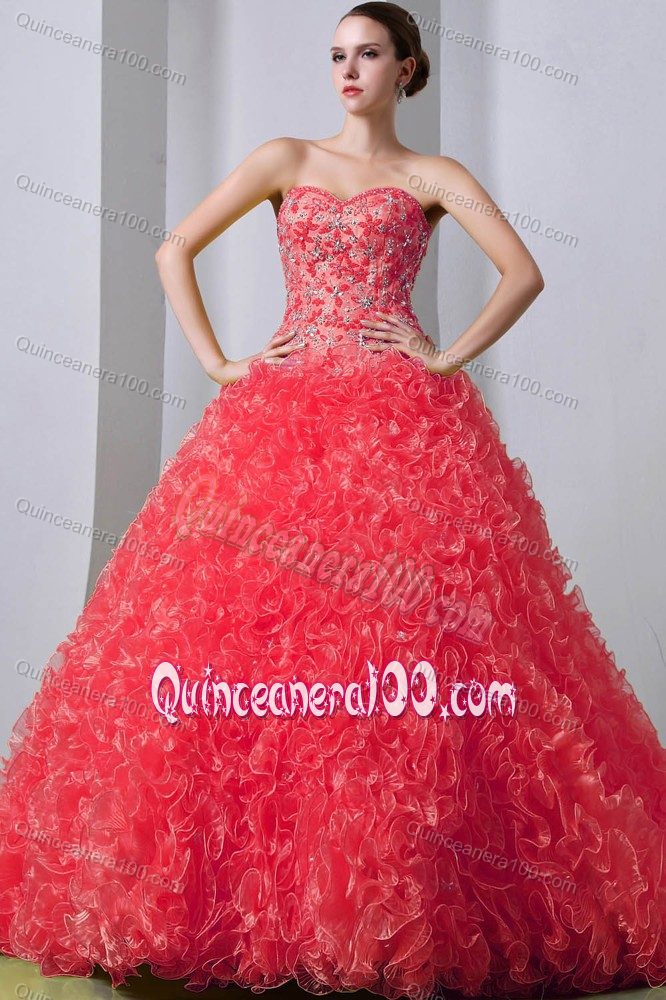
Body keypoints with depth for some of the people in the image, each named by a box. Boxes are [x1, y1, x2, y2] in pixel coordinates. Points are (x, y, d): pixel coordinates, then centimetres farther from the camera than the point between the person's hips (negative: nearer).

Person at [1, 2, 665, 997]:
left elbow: (524, 271, 3)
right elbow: (175, 252, 14)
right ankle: (248, 890, 1)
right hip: (285, 420, 2)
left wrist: (448, 358, -6)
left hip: (405, 428, -2)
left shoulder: (433, 177, 14)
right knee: (248, 631, -8)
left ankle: (408, 893, -2)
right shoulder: (284, 160, 18)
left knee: (413, 650, -13)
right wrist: (218, 364, 4)